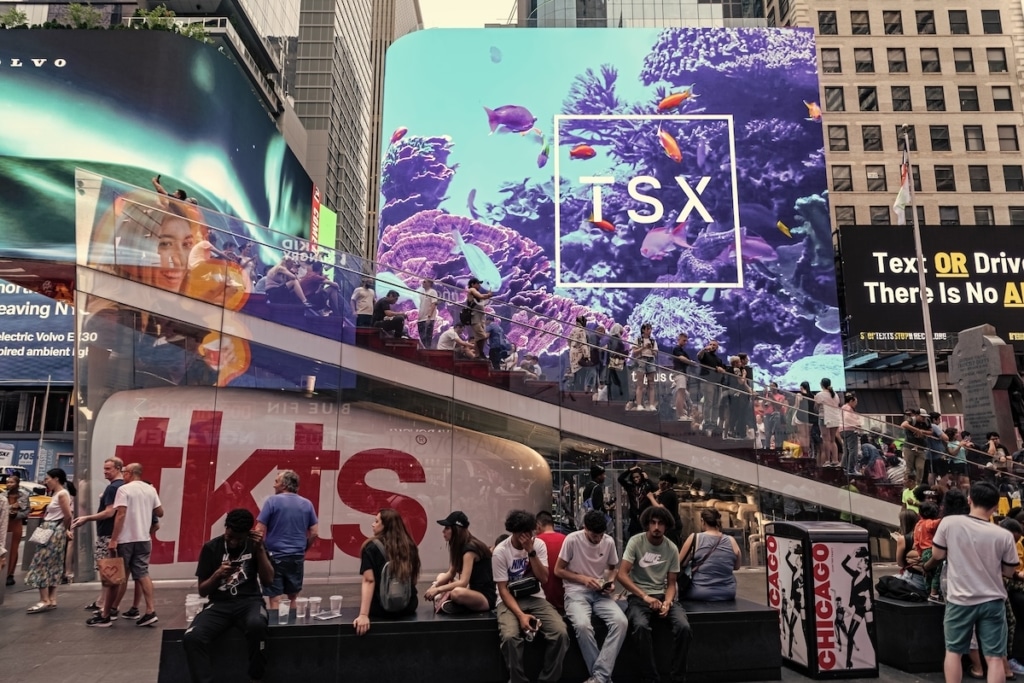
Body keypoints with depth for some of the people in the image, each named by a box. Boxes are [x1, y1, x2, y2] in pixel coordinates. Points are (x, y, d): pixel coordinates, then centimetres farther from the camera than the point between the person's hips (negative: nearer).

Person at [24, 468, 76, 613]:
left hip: (55, 532, -10)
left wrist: (65, 530, -2)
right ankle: (52, 600, 12)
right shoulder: (56, 494, 15)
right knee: (52, 566, 9)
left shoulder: (62, 494, -15)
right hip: (49, 531, 10)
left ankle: (45, 601, -5)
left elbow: (68, 516, -18)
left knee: (41, 564, -8)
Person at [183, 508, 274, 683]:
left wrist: (259, 549, -9)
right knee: (192, 637, -30)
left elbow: (268, 581, 0)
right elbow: (202, 591, 8)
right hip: (219, 604, 1)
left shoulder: (254, 545, 6)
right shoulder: (211, 547, 5)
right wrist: (217, 574, -13)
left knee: (256, 625, -37)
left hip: (249, 601, -1)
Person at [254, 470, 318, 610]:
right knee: (294, 598, 16)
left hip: (275, 556, -4)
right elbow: (314, 533, 3)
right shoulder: (307, 504, 4)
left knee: (275, 599, 3)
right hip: (297, 558, 4)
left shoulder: (273, 501, -7)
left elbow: (259, 531, -9)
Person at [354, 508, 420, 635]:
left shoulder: (372, 547, -9)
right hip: (408, 607, 4)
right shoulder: (409, 546, 3)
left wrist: (364, 615, -22)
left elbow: (369, 581, -18)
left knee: (362, 590, 23)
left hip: (381, 609, -4)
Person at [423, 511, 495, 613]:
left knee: (457, 593, -39)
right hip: (473, 590, 10)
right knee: (441, 576, 18)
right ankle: (442, 600, -8)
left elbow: (463, 582, -26)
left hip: (486, 597, -10)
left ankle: (443, 601, -9)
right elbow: (451, 574, 12)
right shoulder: (460, 546, 8)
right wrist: (435, 586, -4)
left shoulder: (470, 548, -20)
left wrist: (438, 590, -22)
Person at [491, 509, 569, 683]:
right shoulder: (500, 552, -12)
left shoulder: (539, 545, -3)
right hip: (509, 600, -3)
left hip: (535, 599, 3)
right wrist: (520, 615, -25)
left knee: (561, 633, -23)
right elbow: (503, 590, -12)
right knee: (510, 637, -34)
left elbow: (544, 579, -11)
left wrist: (531, 551, -21)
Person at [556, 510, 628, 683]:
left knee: (621, 621, -27)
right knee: (583, 625, -35)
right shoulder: (572, 540, -10)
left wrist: (610, 582, -2)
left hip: (600, 594, 4)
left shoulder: (609, 542, 2)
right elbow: (558, 570, -3)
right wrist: (583, 578, -13)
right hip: (576, 592, -3)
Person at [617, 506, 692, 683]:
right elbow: (622, 575, -15)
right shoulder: (635, 542, -8)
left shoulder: (672, 549, 2)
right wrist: (645, 597, -24)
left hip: (663, 595, 3)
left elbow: (671, 583, 6)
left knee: (684, 628, -25)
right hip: (639, 596, -3)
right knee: (641, 627, -35)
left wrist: (667, 602, -15)